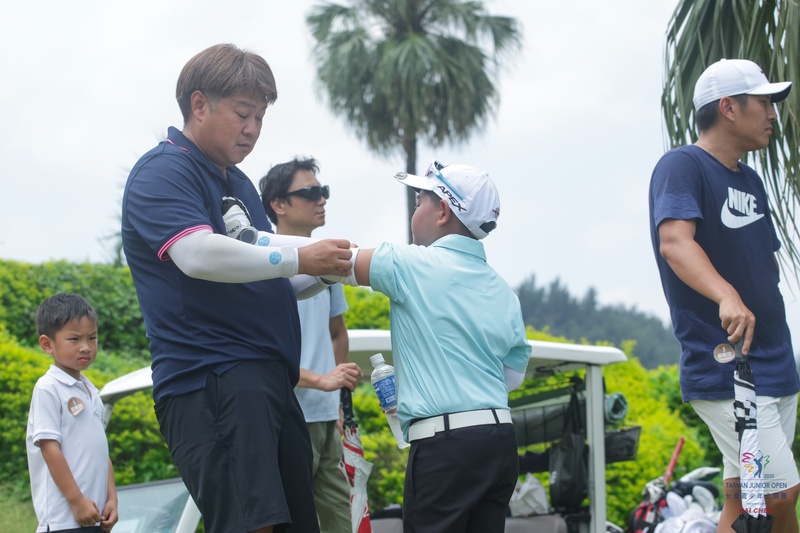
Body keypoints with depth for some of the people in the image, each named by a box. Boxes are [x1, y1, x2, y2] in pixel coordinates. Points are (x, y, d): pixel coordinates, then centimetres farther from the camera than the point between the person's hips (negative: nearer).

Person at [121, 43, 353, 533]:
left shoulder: (239, 183, 24)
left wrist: (330, 266, 11)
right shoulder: (163, 171, -4)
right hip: (210, 381, -9)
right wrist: (299, 259, -16)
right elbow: (198, 254, -21)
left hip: (270, 380, 10)